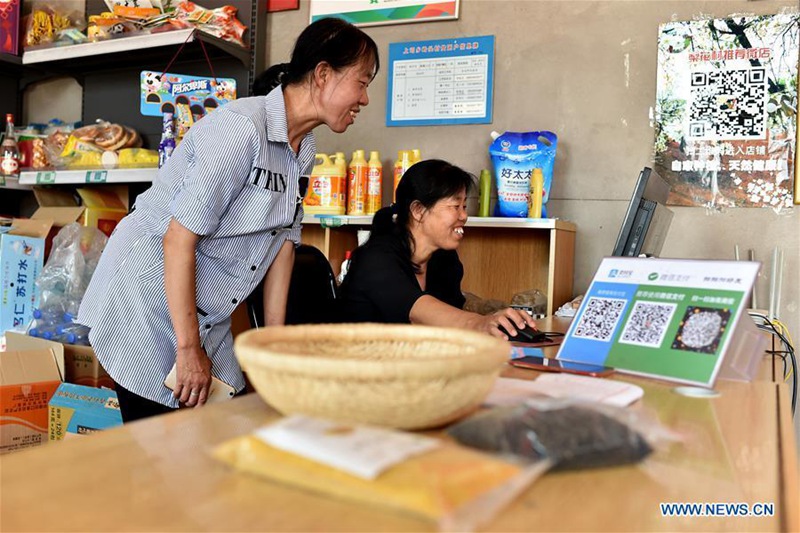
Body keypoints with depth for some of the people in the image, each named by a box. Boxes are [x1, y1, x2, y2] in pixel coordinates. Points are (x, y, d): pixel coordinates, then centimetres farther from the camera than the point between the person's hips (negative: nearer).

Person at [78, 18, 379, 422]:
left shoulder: (304, 152, 5)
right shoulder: (241, 127, -22)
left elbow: (283, 242, 5)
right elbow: (178, 238, -23)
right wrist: (188, 348, -19)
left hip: (207, 316, 8)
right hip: (147, 301, -8)